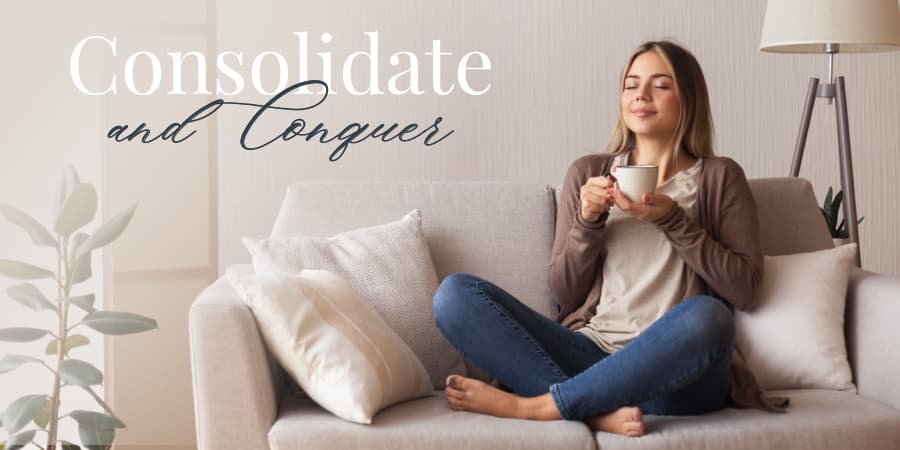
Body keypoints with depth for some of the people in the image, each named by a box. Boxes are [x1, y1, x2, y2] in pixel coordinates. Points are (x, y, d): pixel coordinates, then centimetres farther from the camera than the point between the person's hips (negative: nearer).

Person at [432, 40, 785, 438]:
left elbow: (743, 287, 0)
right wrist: (588, 221, -5)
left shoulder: (720, 178, 10)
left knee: (705, 315, -38)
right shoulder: (588, 173, 14)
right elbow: (564, 293, 11)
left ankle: (529, 405, -27)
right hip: (590, 353, 2)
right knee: (455, 293, -16)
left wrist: (671, 219, -8)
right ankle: (598, 410, -30)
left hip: (674, 373, -2)